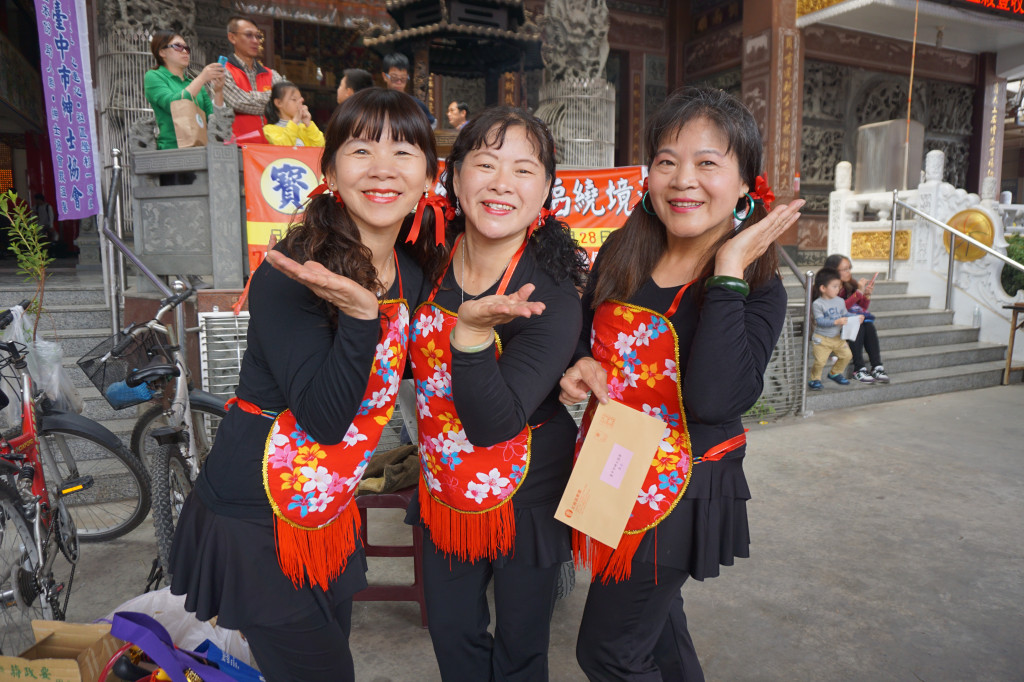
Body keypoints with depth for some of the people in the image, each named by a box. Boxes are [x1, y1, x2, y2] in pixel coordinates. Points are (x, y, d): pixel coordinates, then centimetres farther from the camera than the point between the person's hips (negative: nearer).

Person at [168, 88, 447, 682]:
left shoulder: (415, 272, -2)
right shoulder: (289, 275, -23)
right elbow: (325, 418, -26)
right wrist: (360, 311, -39)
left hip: (328, 516, 7)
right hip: (253, 525, -6)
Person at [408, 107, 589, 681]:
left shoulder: (551, 295, -24)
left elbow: (492, 424, -30)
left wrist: (472, 330, -42)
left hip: (527, 499, -4)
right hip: (446, 493, 5)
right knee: (452, 634, 24)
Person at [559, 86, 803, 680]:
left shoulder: (757, 289, -16)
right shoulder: (622, 255, -4)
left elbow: (713, 400, -33)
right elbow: (586, 336, 12)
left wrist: (728, 271, -30)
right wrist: (582, 368, -11)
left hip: (679, 493, -5)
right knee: (652, 616, 28)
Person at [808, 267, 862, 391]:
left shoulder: (840, 301, 3)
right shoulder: (817, 304, -16)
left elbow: (845, 314, 13)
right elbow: (820, 321, -22)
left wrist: (857, 317, -4)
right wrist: (836, 322, -30)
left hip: (837, 337, 6)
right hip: (821, 338, -6)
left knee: (847, 355, 3)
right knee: (820, 361, -11)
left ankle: (835, 373, 25)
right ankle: (815, 379, 13)